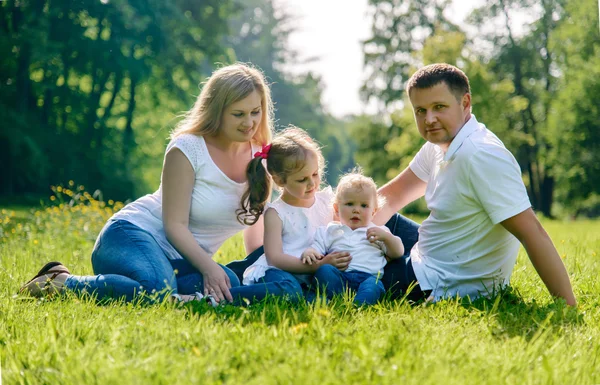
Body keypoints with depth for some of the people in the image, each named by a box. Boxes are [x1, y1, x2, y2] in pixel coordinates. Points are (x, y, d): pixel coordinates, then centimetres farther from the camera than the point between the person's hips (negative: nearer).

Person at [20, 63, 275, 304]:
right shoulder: (187, 149, -14)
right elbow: (175, 225, -17)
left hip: (180, 259, 7)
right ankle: (60, 281, -16)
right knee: (158, 287, -39)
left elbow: (254, 233, 11)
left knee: (230, 286, -26)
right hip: (133, 233, -7)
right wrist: (208, 267, -27)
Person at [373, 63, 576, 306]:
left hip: (445, 288, -9)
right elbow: (394, 195, 12)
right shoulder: (440, 143, 2)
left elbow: (532, 233, -32)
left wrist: (568, 306, -34)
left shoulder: (480, 156, -28)